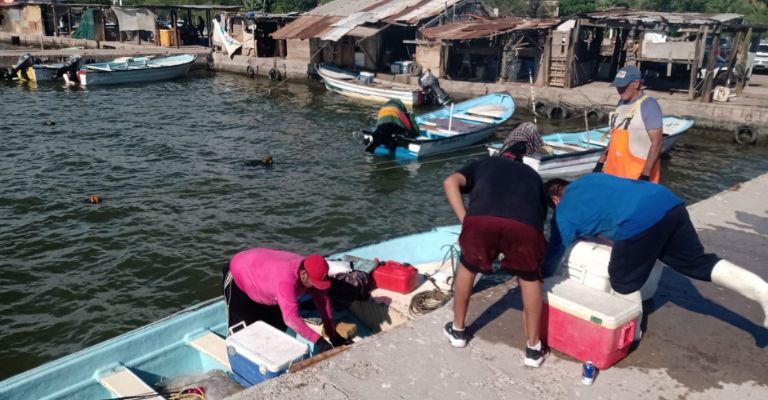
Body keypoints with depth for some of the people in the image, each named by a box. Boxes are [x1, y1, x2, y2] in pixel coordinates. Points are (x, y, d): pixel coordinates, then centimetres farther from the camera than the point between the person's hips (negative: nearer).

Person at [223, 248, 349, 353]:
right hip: (238, 276, -7)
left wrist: (333, 335, -17)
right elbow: (291, 318, -54)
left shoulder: (310, 270, -23)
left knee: (277, 326, 10)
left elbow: (322, 301, -16)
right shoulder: (286, 280, -48)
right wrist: (318, 341, -55)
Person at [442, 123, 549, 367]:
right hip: (525, 225, 1)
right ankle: (533, 349, 34)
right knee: (530, 278, 28)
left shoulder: (482, 165, 37)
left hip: (482, 219, 0)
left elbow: (450, 182, 15)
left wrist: (465, 221, 13)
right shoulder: (533, 176, 40)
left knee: (468, 267, 29)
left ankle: (458, 330, 43)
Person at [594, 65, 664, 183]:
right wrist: (601, 162, 15)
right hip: (615, 169, 8)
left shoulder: (648, 105, -13)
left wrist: (645, 175, -21)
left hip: (637, 173, -8)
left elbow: (657, 142, -17)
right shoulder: (622, 103, 11)